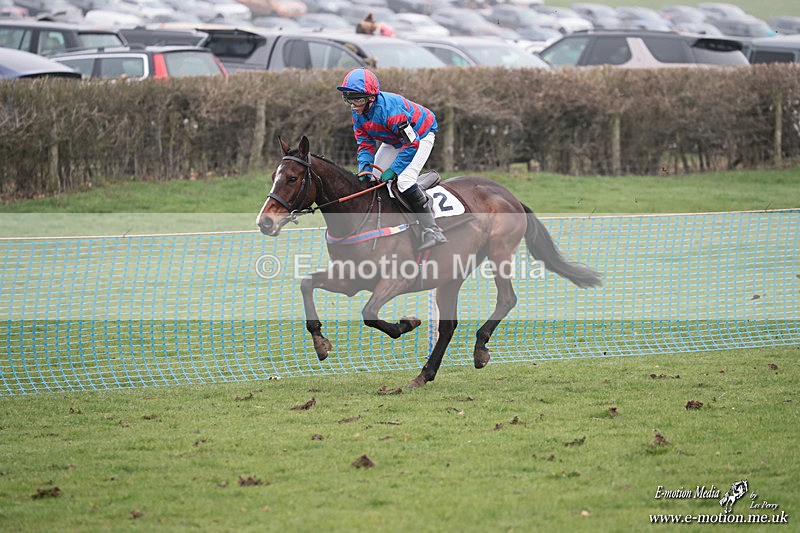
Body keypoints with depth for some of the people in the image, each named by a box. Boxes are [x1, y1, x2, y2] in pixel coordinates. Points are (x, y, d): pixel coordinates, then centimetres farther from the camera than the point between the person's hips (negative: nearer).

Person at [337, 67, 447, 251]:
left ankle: (432, 231, -25)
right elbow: (365, 143, -8)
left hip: (420, 136, -9)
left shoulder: (390, 108, -39)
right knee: (373, 178, 2)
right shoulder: (358, 113, -13)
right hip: (394, 141, 9)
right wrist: (365, 168, -26)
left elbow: (411, 143, -34)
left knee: (404, 180, -26)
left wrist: (394, 170, -33)